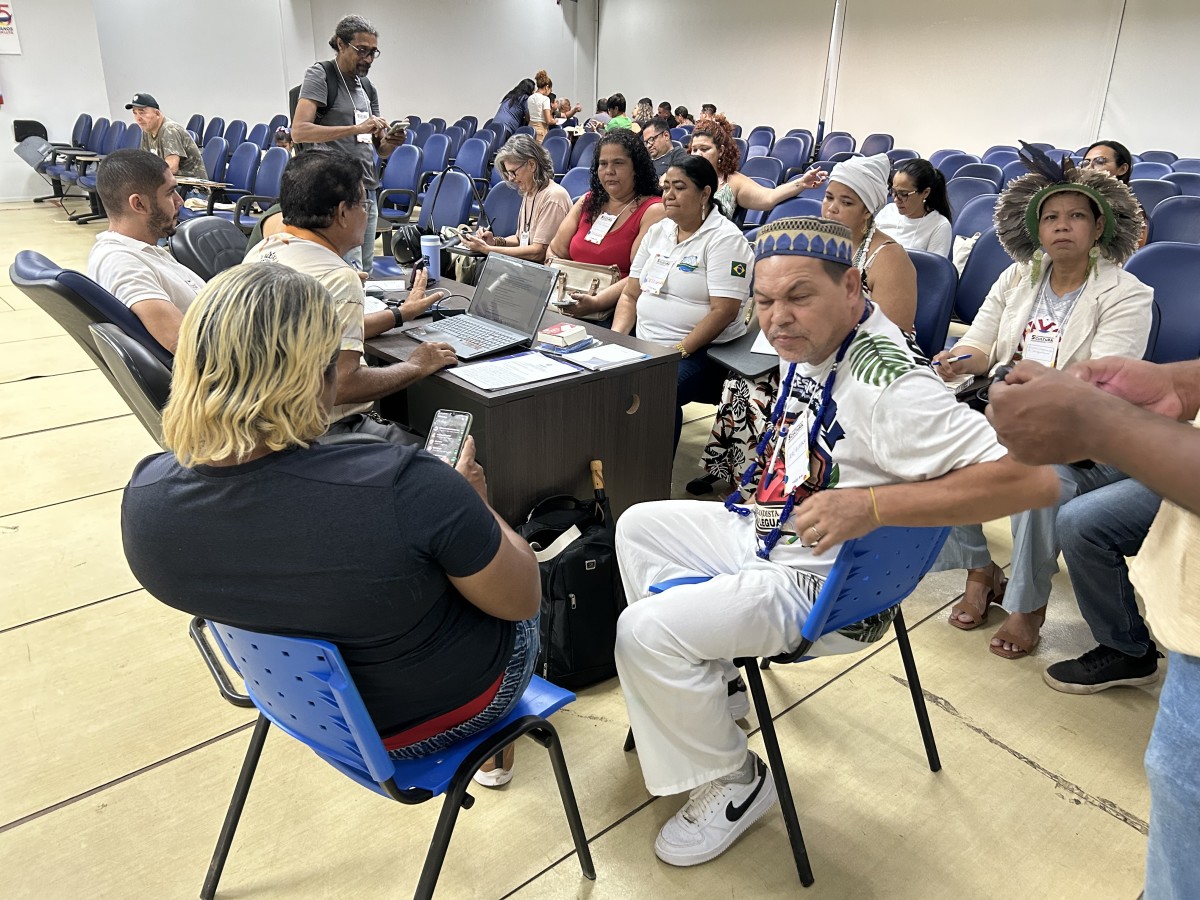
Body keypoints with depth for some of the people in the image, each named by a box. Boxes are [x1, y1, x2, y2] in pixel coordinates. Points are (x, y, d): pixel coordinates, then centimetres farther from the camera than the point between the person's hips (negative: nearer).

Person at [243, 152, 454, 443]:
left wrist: (401, 313, 27)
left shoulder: (263, 250, 8)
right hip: (326, 429, -10)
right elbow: (340, 386, -27)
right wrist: (415, 367, -11)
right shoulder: (337, 277, -21)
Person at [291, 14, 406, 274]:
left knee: (365, 272, 9)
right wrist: (356, 128, -24)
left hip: (367, 191, 8)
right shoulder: (321, 74, -2)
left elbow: (379, 149, 19)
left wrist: (391, 143, -6)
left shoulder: (367, 86, 18)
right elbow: (298, 131, -16)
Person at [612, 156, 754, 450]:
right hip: (644, 346, 7)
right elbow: (630, 295, 16)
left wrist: (679, 351, -21)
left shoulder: (724, 239, -6)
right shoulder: (657, 231, 16)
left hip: (701, 352, -6)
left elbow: (724, 311, -15)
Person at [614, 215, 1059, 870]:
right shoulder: (804, 343, -2)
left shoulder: (889, 387, -31)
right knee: (638, 527, 20)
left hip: (823, 584, -10)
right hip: (763, 530, 10)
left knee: (644, 631, -20)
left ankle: (732, 782, 6)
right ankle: (701, 681, 28)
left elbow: (1033, 477, -36)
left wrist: (872, 504, -39)